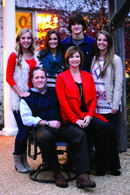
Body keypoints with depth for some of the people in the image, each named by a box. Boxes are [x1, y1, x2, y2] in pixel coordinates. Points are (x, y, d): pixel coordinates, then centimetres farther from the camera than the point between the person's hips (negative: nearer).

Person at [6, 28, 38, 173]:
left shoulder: (33, 57, 12)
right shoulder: (14, 56, -4)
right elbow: (9, 78, -8)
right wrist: (20, 93, -15)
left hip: (30, 96, 5)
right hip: (18, 97, -5)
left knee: (26, 129, 8)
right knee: (23, 129, -7)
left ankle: (24, 160, 20)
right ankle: (17, 160, 13)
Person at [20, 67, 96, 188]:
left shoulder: (53, 93, 26)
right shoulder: (27, 98, 13)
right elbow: (26, 119, 0)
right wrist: (48, 123, -9)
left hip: (61, 127, 4)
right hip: (43, 128, -3)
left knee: (80, 134, -26)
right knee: (45, 137, -39)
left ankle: (82, 176, -31)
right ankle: (56, 173, -20)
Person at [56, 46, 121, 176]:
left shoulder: (88, 76, 16)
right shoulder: (61, 77, 3)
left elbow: (93, 98, 9)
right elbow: (63, 102, -6)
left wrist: (89, 116, -9)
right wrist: (76, 120, -15)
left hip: (88, 116, 5)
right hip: (71, 118, -4)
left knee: (110, 128, -20)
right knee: (102, 127, -25)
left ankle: (112, 165, -6)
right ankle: (101, 166, -11)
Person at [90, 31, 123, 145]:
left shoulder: (115, 59, -5)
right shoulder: (95, 59, 12)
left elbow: (118, 83, -9)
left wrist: (115, 105, -14)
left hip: (110, 104, -5)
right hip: (96, 104, 5)